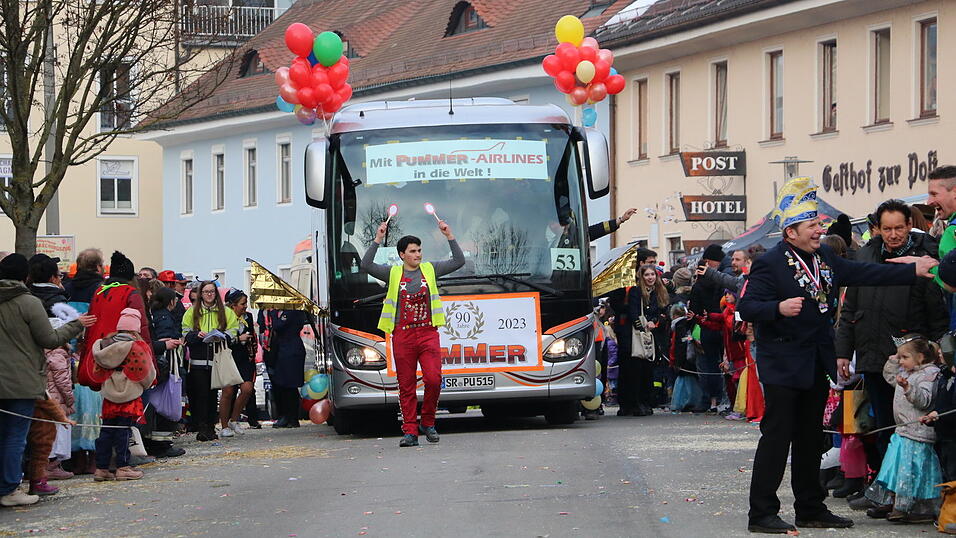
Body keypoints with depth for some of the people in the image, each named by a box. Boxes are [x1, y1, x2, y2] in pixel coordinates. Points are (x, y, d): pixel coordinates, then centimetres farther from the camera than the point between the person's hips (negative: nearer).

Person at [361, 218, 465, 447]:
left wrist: (449, 236, 1)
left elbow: (458, 261, 9)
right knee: (406, 385, 0)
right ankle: (410, 432, 4)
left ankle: (428, 422, 8)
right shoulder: (393, 273, 8)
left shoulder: (430, 270, 11)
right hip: (402, 335, 0)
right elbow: (366, 266, -3)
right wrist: (377, 240, -8)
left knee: (433, 379, -12)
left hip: (427, 333, 0)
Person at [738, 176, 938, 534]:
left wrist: (914, 270, 4)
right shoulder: (770, 264, -13)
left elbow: (863, 274, 9)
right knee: (777, 435, -8)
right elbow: (746, 307, -18)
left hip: (816, 363, 8)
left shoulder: (823, 257, 10)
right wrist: (779, 308, -36)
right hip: (783, 365, -8)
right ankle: (762, 514, -4)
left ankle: (810, 508, 22)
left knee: (810, 437, 14)